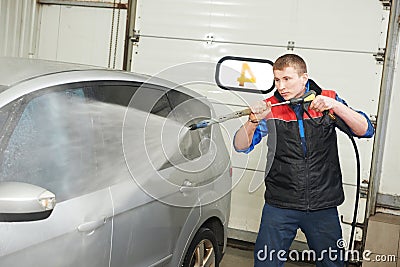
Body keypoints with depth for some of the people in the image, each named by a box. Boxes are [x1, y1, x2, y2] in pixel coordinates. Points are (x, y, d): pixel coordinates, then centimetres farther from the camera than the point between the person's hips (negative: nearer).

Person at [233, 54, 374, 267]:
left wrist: (335, 105, -19)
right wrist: (254, 121, -25)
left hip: (323, 206, 1)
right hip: (279, 205, -1)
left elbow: (366, 130, -5)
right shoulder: (270, 108, -2)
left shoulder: (329, 100, 0)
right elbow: (241, 146, -6)